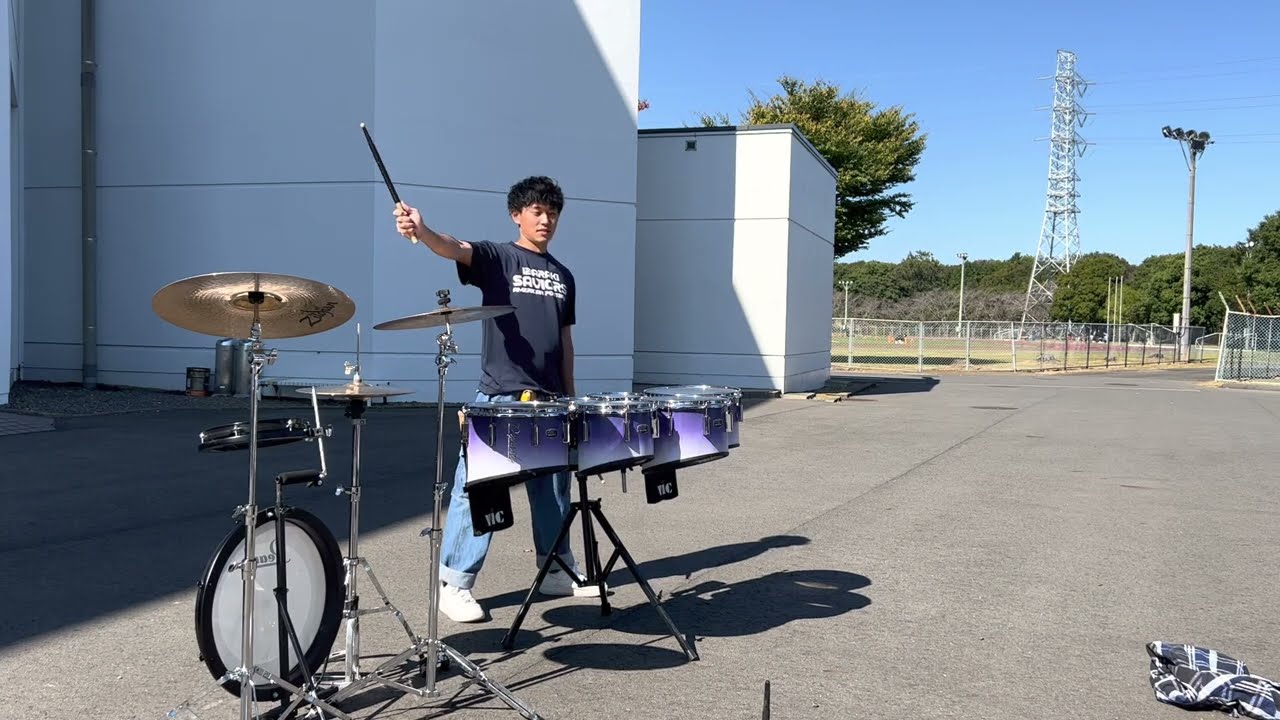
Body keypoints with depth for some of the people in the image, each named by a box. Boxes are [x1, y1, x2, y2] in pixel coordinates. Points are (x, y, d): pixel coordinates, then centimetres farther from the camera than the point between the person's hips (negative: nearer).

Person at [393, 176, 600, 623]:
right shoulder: (497, 258, -1)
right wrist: (420, 231, -44)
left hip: (549, 400, 6)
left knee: (553, 489, 15)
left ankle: (557, 570, 31)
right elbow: (456, 249, -23)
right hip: (499, 397, -6)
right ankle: (454, 584, 5)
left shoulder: (563, 276, 16)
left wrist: (570, 397, 17)